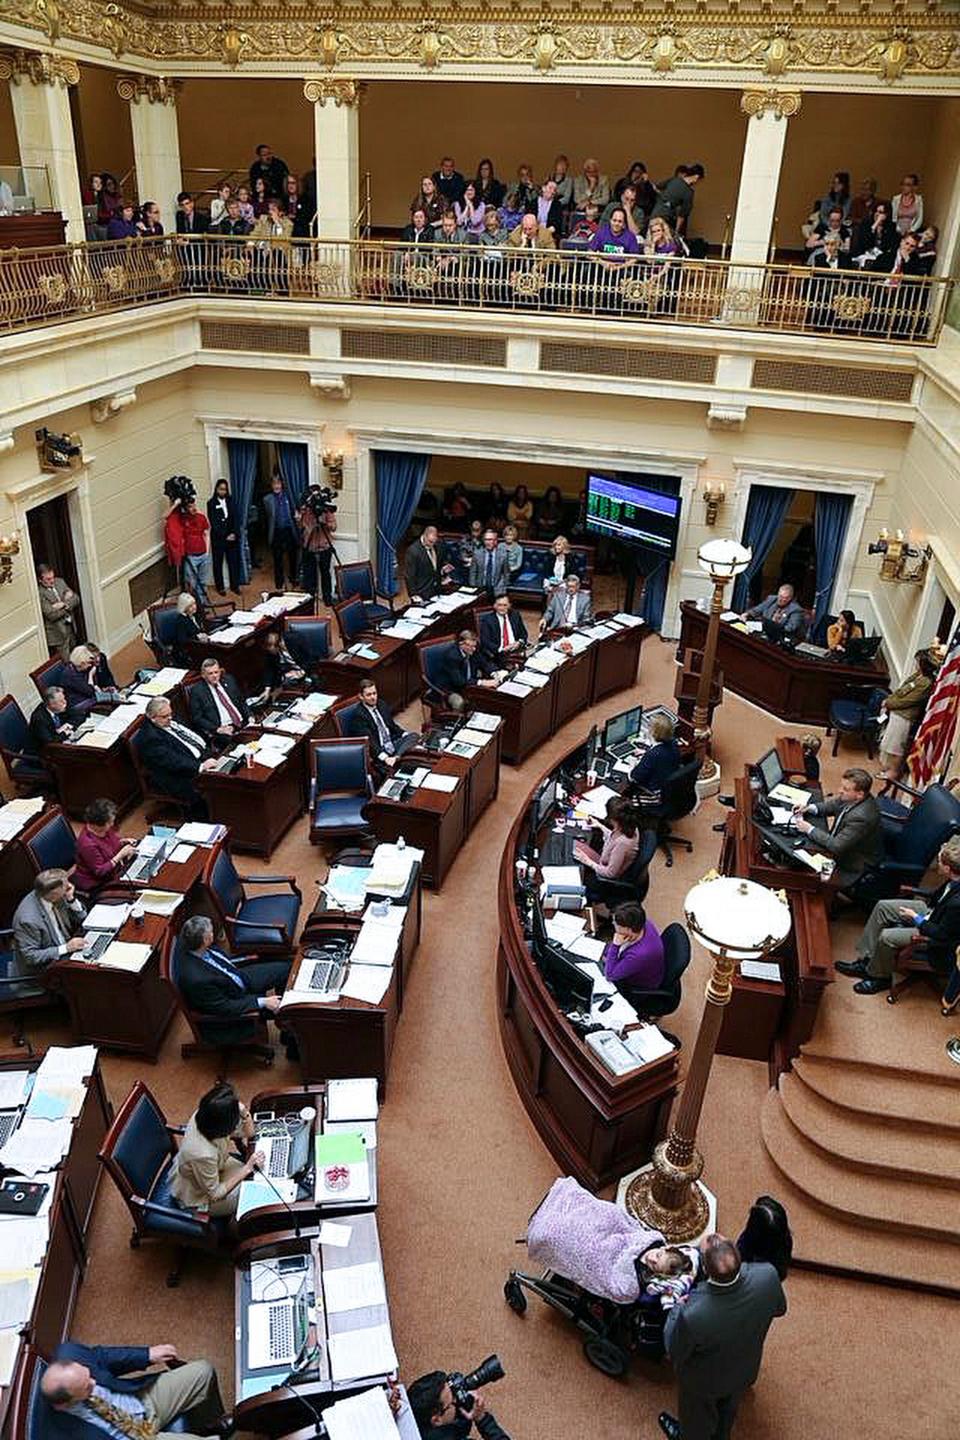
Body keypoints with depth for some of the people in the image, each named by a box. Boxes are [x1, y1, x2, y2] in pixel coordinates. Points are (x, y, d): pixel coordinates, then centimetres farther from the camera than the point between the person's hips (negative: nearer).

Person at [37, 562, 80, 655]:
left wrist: (64, 604, -21)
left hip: (71, 627, 6)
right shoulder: (40, 594, -20)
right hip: (58, 633, -6)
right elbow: (51, 615, -26)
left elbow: (76, 599, -1)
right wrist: (69, 604, -18)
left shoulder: (60, 582, 0)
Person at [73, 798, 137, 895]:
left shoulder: (104, 829, -10)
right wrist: (121, 855, -27)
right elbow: (100, 872, -25)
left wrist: (123, 842, -6)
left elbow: (114, 837, 14)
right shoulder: (88, 844, -31)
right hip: (94, 883, -8)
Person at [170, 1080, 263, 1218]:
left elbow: (249, 1134, -9)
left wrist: (244, 1113, -28)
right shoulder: (203, 1154, -43)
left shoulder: (205, 1116, -24)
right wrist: (247, 1168, -25)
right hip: (196, 1197, -6)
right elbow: (214, 1194, -24)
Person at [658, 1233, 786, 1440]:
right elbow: (780, 1308, -11)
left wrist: (676, 1308, -9)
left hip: (704, 1382, -3)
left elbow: (674, 1353, -22)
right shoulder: (768, 1276, -37)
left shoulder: (692, 1316, -46)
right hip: (745, 1371, 3)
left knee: (696, 1416, 32)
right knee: (728, 1408, 37)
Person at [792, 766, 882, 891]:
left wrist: (810, 829, -23)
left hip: (851, 869, -8)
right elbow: (832, 804, 10)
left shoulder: (861, 817, -35)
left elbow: (837, 846, -31)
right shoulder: (851, 798, -10)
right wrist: (811, 808, -9)